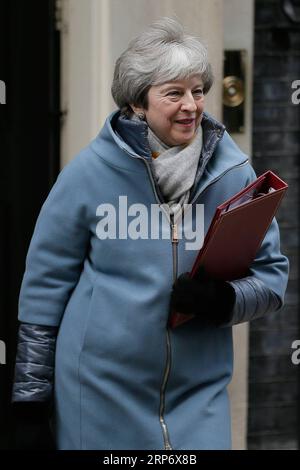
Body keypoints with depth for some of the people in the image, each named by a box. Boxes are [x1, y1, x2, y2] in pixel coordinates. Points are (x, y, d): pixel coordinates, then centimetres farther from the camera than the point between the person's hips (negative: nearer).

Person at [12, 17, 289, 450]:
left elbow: (271, 274, 5)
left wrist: (225, 300, -18)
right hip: (101, 391, -2)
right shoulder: (91, 171, -7)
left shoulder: (233, 172, -1)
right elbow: (46, 284, -1)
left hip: (199, 392, 2)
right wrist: (31, 396, 0)